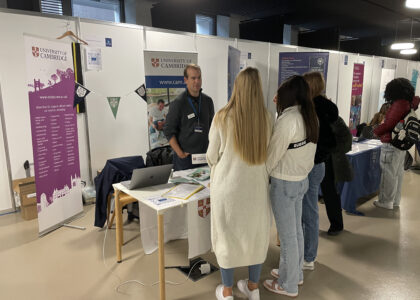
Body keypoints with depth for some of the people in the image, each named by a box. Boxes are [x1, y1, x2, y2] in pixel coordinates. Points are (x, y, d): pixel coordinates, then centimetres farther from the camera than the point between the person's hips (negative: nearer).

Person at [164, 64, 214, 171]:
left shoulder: (208, 101, 7)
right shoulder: (178, 103, -8)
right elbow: (169, 131, -8)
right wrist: (180, 153, -13)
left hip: (204, 155, 4)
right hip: (185, 158, -4)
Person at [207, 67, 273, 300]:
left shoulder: (222, 117, -14)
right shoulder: (266, 119, -7)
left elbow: (212, 157, -5)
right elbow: (268, 154, 4)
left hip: (228, 187, -3)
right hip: (257, 187, 3)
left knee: (226, 236, 14)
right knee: (255, 235, 19)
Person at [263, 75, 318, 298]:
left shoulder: (287, 119, -22)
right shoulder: (310, 117, 4)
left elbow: (273, 155, -18)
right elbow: (308, 152, 8)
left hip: (284, 183, -9)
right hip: (302, 179, 9)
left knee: (287, 235, 6)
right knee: (296, 230, 22)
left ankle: (288, 285, 24)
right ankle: (295, 273, 41)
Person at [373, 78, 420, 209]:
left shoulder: (400, 103, -17)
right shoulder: (409, 103, 10)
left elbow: (390, 123, -22)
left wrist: (376, 131, -8)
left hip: (391, 145, -9)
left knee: (388, 174, -1)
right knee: (398, 174, 15)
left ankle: (386, 201, 7)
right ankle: (395, 200, 26)